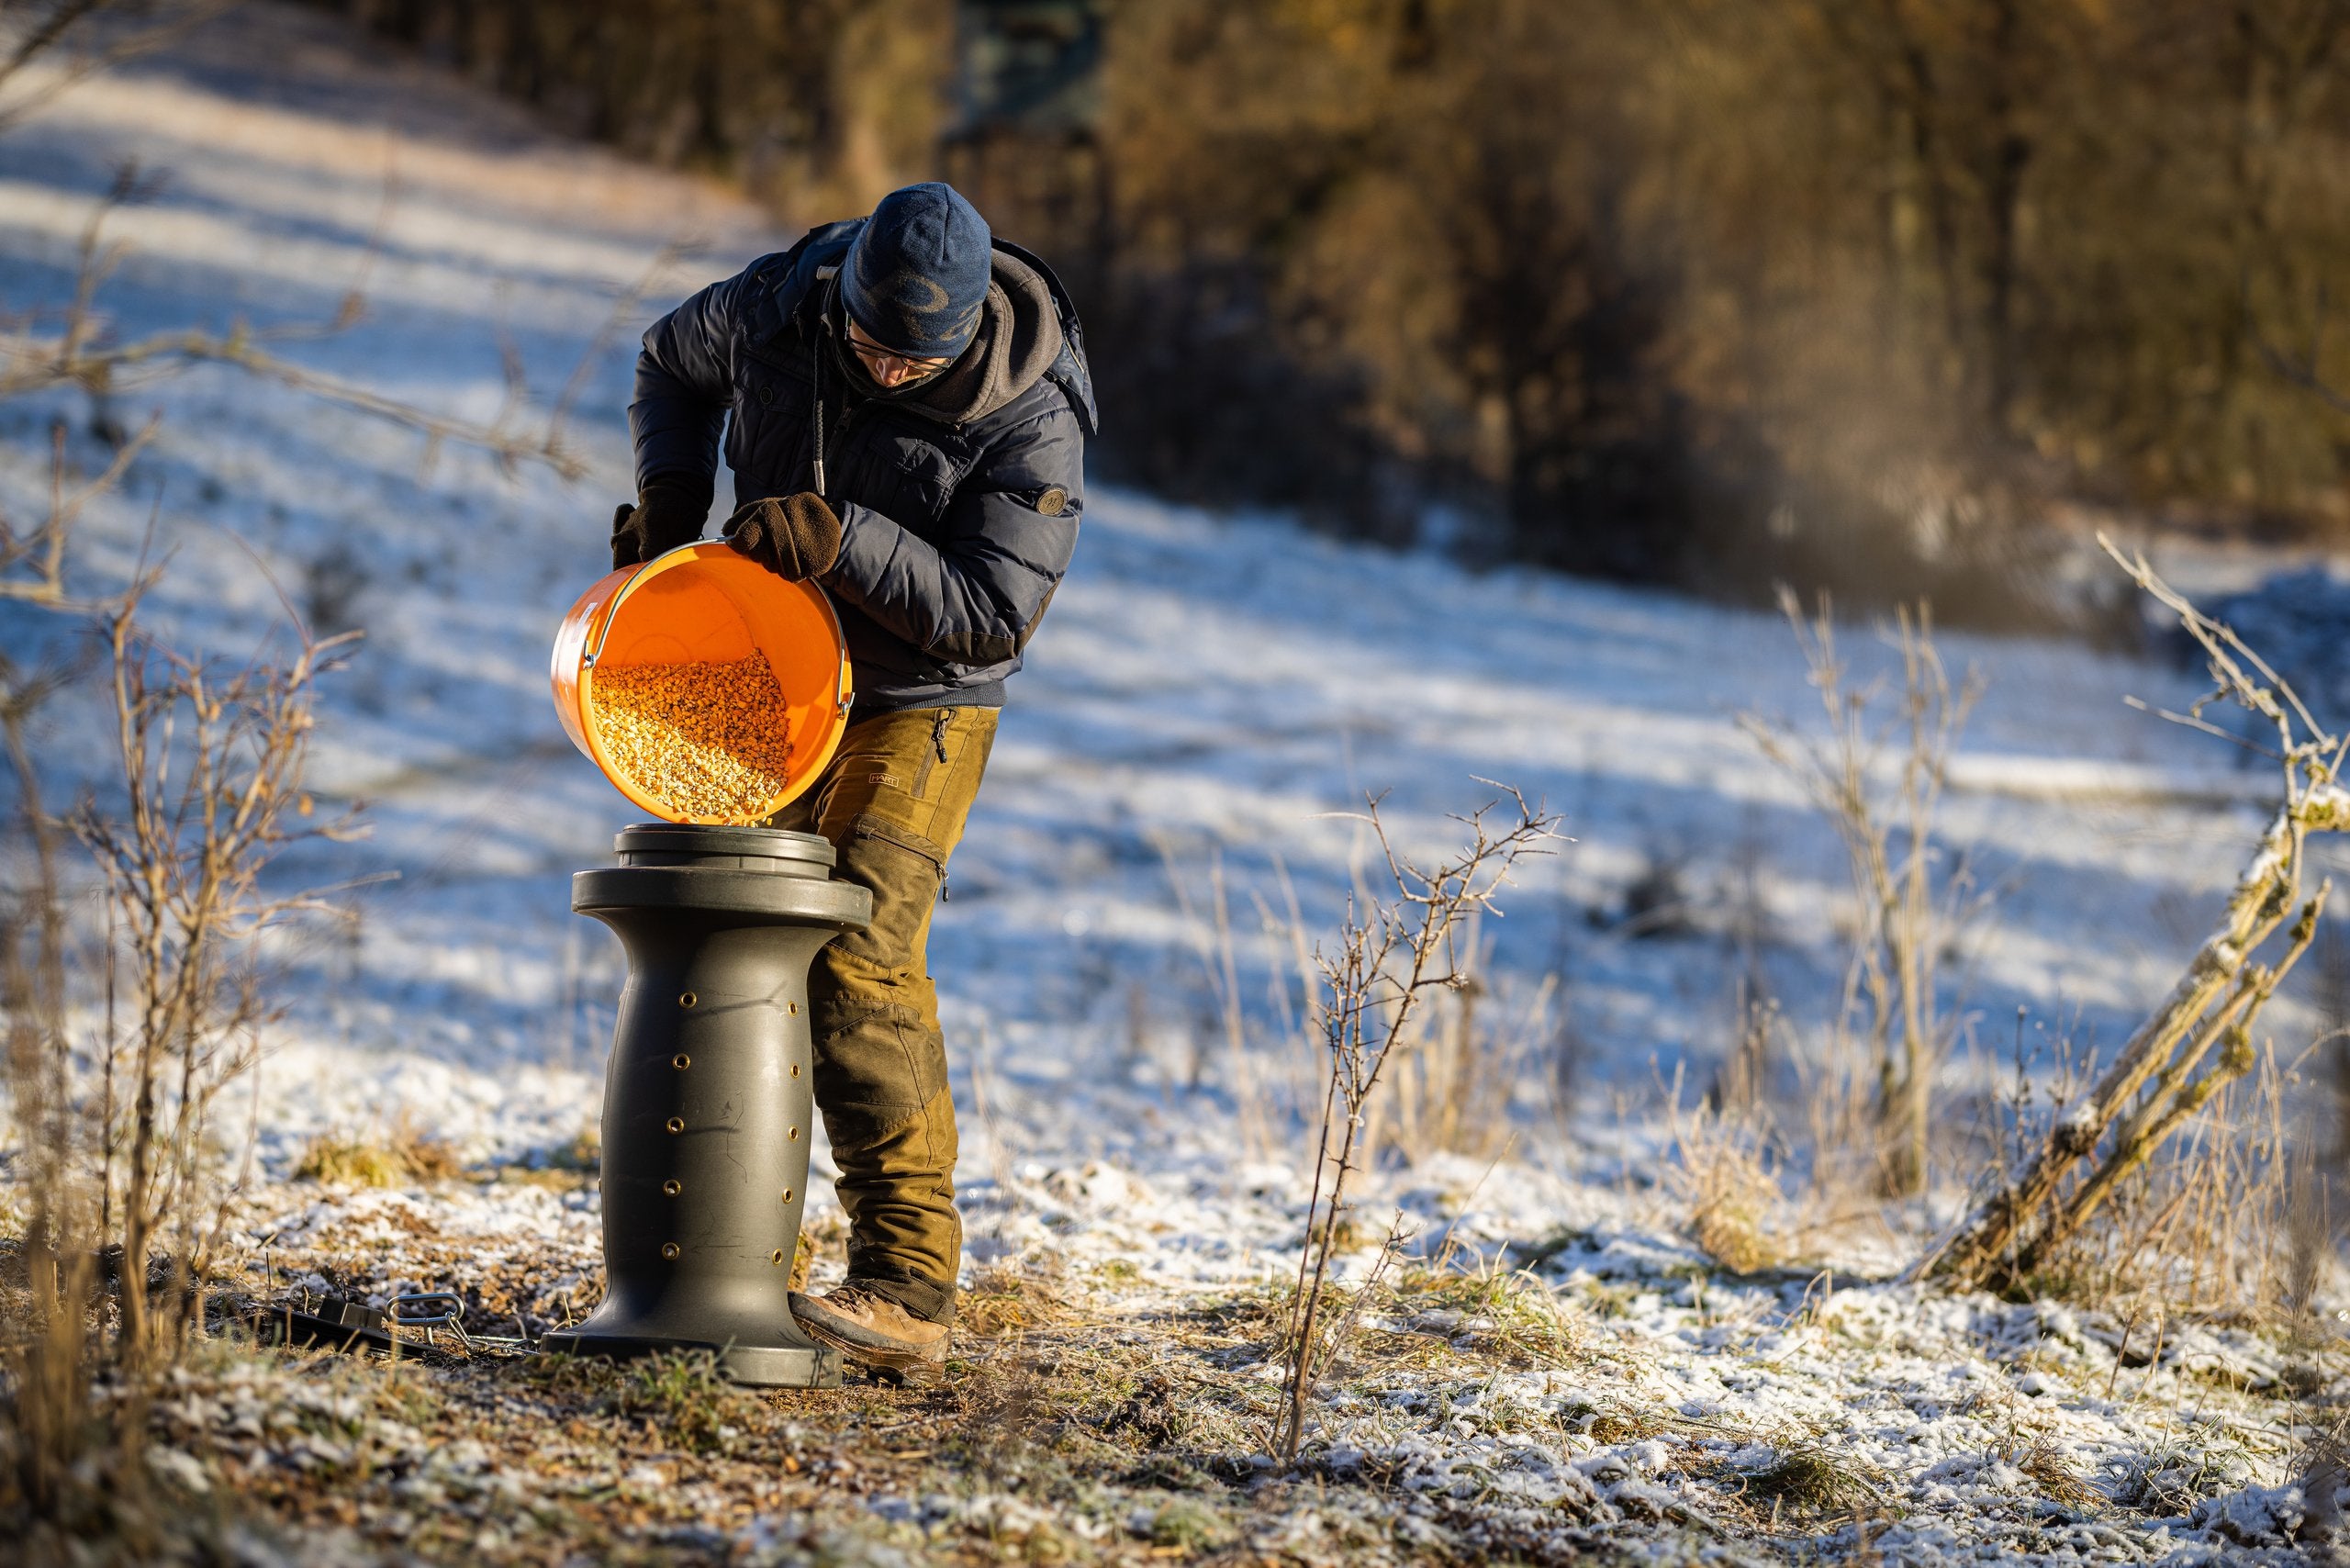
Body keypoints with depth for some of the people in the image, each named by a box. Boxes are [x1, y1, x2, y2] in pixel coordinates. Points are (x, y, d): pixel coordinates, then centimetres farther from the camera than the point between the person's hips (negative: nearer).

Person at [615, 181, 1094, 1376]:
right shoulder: (779, 307, -14)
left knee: (857, 949, -21)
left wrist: (845, 541, -35)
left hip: (922, 704, -5)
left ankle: (908, 1283, -23)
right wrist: (670, 493, -6)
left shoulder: (1029, 422, -26)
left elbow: (993, 614, -25)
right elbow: (676, 361, 9)